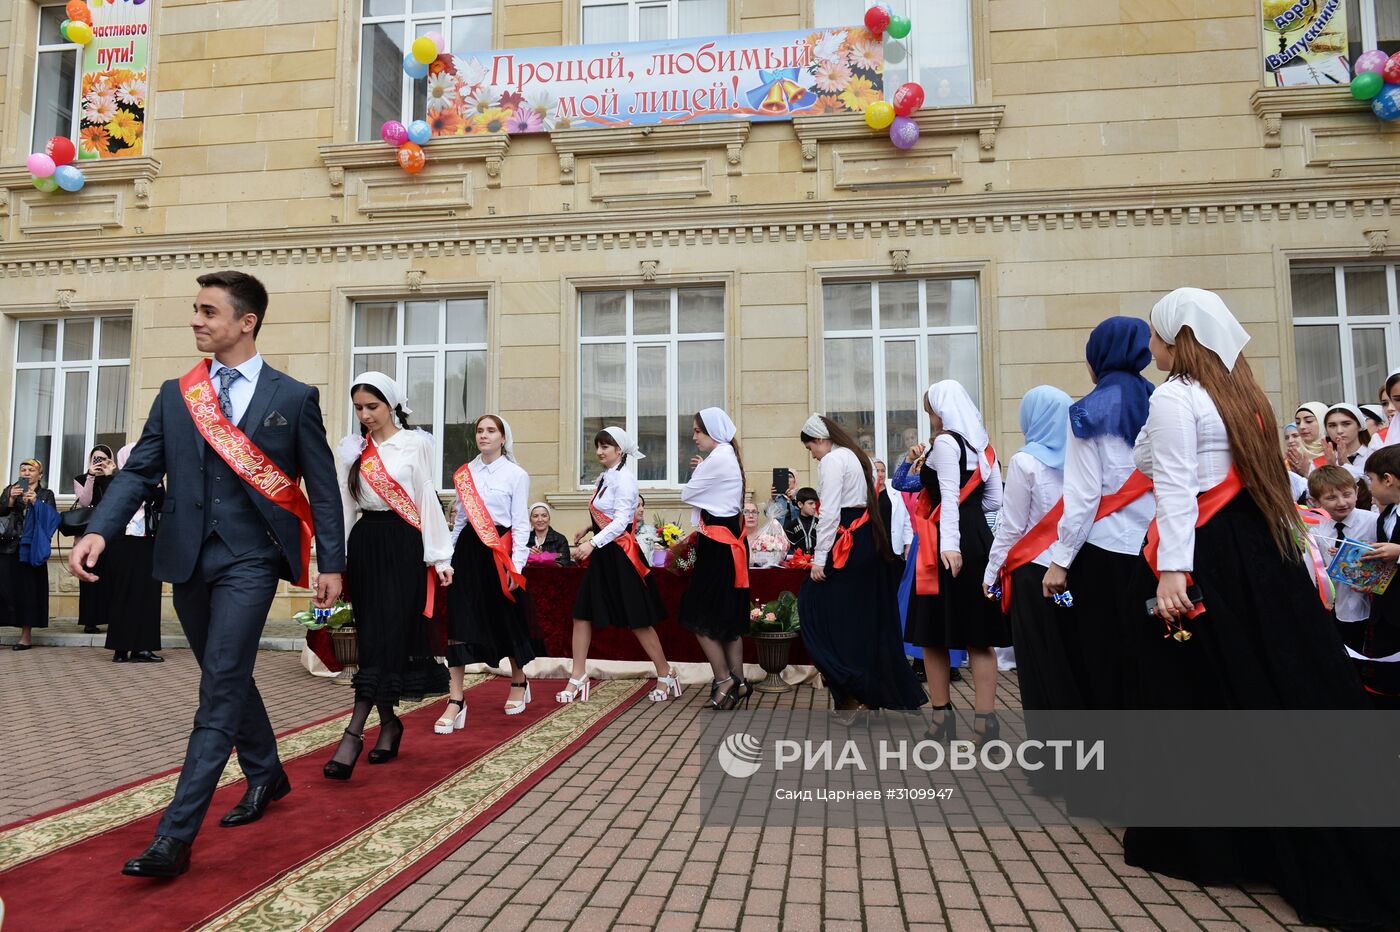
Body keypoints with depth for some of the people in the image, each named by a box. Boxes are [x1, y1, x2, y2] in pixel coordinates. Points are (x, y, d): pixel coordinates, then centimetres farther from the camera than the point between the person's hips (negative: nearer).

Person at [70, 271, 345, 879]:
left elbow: (322, 486, 0)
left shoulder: (294, 398, -2)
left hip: (250, 560, -5)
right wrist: (99, 532, -13)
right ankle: (266, 776, 37)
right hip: (188, 557, 5)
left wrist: (331, 563, -3)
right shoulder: (175, 395, 9)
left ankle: (175, 837, -4)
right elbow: (140, 471, 4)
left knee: (219, 688, -9)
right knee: (229, 678, 17)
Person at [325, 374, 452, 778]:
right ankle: (389, 724, 17)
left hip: (403, 546, -4)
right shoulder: (354, 448, 11)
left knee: (387, 634, -9)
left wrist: (440, 556, -3)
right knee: (372, 636, 5)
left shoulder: (416, 443, 0)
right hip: (364, 545, 5)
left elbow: (427, 500, 0)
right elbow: (347, 504, 13)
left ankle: (353, 733, -10)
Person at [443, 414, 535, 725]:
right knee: (460, 621, -6)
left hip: (499, 553, -3)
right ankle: (456, 702, -4)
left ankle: (519, 682, 33)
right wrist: (448, 556, 13)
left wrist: (516, 565, -11)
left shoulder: (516, 475, -2)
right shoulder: (464, 474, 10)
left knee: (506, 619, 9)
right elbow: (461, 518, 15)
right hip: (468, 550, 3)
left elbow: (521, 523, -4)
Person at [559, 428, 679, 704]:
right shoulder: (604, 477, 11)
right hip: (602, 554, 9)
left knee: (638, 620, 0)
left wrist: (593, 542, -30)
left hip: (620, 554, -9)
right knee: (582, 614, 5)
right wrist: (589, 528, 11)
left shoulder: (624, 478, -15)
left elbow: (621, 520, -23)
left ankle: (666, 675, 15)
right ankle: (578, 678, 13)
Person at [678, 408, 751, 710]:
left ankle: (724, 681, 0)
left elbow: (687, 494, -9)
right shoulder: (729, 456, 15)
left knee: (701, 616, -3)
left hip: (717, 543, -10)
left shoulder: (717, 458, -15)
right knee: (728, 615, 12)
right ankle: (737, 681, 15)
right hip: (731, 539, 10)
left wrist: (695, 472, 9)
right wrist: (701, 470, 4)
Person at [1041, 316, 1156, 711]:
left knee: (1100, 660, 3)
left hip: (1104, 549, -5)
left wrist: (1061, 559, -7)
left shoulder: (1090, 411, -5)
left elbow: (1083, 495, -11)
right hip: (1154, 548, 5)